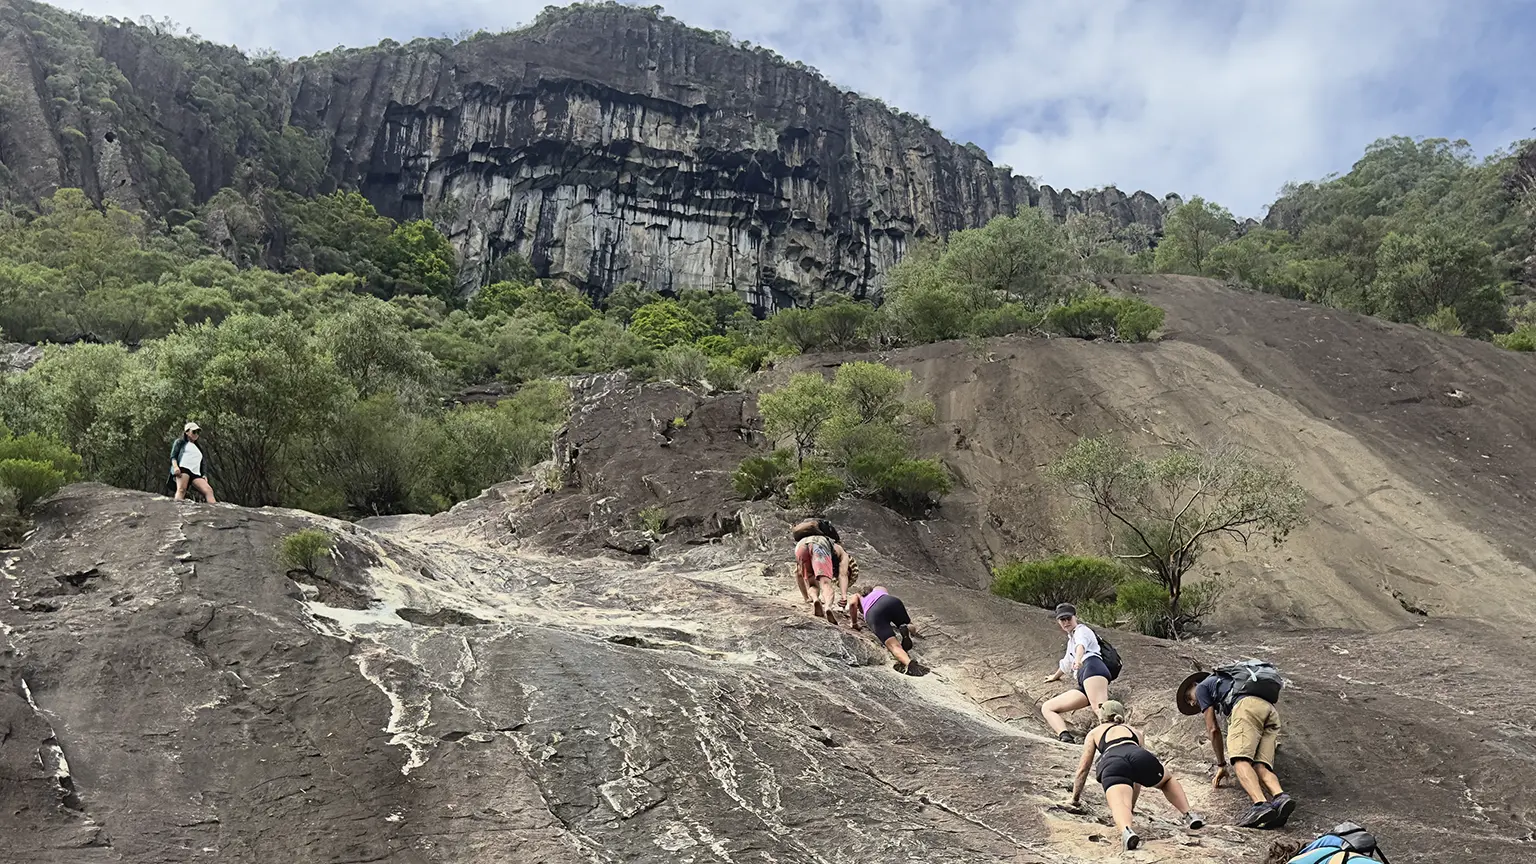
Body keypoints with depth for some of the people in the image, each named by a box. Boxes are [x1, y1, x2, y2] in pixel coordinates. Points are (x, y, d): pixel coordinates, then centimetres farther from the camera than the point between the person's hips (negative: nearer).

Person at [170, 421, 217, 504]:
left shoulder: (198, 448, 38)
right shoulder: (180, 442, 22)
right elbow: (173, 456, 8)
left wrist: (204, 475, 11)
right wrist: (175, 466, -13)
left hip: (196, 474, 4)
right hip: (183, 468, -4)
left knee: (209, 490, -22)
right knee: (181, 490, -31)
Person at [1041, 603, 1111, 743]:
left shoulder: (1082, 630, 14)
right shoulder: (1071, 639, 39)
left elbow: (1081, 644, -13)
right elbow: (1067, 662, 58)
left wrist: (1078, 660, -36)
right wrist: (1055, 676, 77)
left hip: (1092, 667, -8)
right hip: (1083, 685, 8)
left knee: (1099, 708, -35)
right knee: (1047, 708, 0)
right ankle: (1066, 737, -28)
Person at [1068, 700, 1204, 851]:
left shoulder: (1095, 733, 36)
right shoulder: (1135, 730, 42)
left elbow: (1083, 768, 34)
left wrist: (1075, 798, 45)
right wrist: (1132, 804, 54)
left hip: (1112, 763, -3)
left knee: (1120, 804, -24)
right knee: (1168, 781, 33)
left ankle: (1126, 831, -56)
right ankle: (1187, 814, 13)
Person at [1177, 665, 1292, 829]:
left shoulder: (1202, 687, 24)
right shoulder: (1229, 682, 44)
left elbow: (1213, 729, 17)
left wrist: (1221, 765, 22)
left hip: (1248, 706, -7)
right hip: (1271, 711, 7)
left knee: (1240, 760, -21)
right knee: (1260, 767, -6)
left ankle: (1260, 804, -46)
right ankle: (1280, 797, -36)